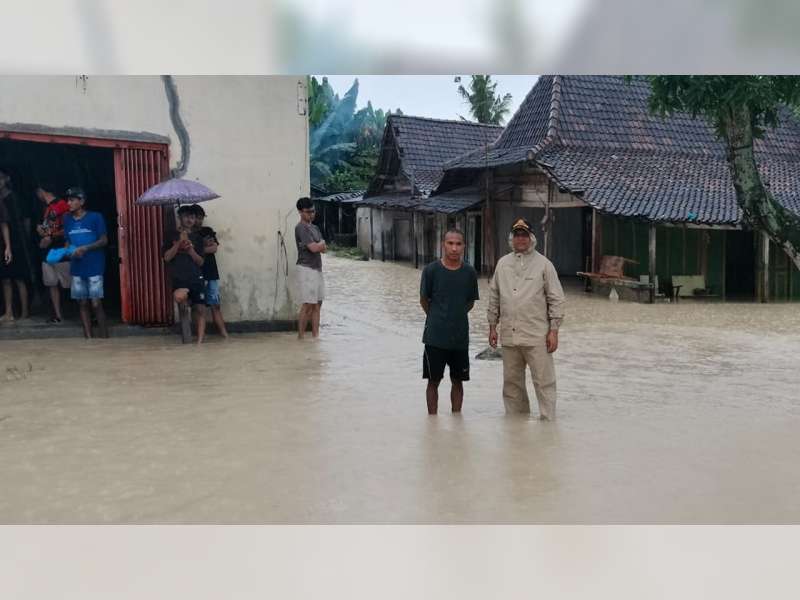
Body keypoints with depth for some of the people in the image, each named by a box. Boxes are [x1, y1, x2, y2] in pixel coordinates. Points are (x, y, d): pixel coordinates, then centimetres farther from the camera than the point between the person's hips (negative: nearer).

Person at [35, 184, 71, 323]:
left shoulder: (62, 205, -10)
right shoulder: (47, 208, 17)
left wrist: (51, 237, -14)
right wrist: (40, 229, 7)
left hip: (60, 251, -9)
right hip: (47, 251, 9)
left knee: (70, 284, -8)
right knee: (52, 284, 7)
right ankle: (57, 315, 11)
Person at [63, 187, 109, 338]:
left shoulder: (95, 217, -4)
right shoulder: (67, 219, 10)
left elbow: (104, 240, -5)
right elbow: (68, 242, 18)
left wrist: (85, 248, -17)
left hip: (94, 267, -5)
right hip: (77, 268, 5)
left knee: (96, 304, -7)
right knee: (83, 304, 7)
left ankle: (104, 339, 1)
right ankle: (88, 338, 13)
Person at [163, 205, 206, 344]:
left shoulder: (197, 237, 12)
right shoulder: (172, 235, 7)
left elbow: (200, 262, 8)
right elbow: (167, 257, -2)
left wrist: (190, 249, -8)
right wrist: (179, 242, -11)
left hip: (196, 278, 2)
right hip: (179, 278, -2)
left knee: (200, 309, -3)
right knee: (179, 296, -33)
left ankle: (200, 341, 5)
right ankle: (185, 303, 1)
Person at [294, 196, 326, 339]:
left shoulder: (315, 228, 17)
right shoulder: (301, 228, -11)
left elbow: (324, 249, 10)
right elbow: (314, 248, -19)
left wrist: (317, 245, -10)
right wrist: (321, 243, 1)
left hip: (317, 268, 9)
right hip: (306, 269, -9)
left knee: (317, 304, 8)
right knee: (308, 305, -8)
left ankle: (315, 335, 12)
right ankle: (301, 336, -1)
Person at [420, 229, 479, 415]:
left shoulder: (469, 272, -1)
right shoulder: (431, 270, -7)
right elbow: (424, 300, 5)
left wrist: (455, 316, 11)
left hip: (461, 337, 2)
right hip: (435, 337, -2)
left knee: (458, 381, 11)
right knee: (433, 381, 5)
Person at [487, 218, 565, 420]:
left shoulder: (543, 264, -2)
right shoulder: (502, 264, 10)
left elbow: (556, 299, -3)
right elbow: (494, 297, 15)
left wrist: (553, 330, -7)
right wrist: (492, 326, 13)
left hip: (536, 337, -4)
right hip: (509, 336, 4)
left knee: (544, 381, -2)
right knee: (512, 383, 14)